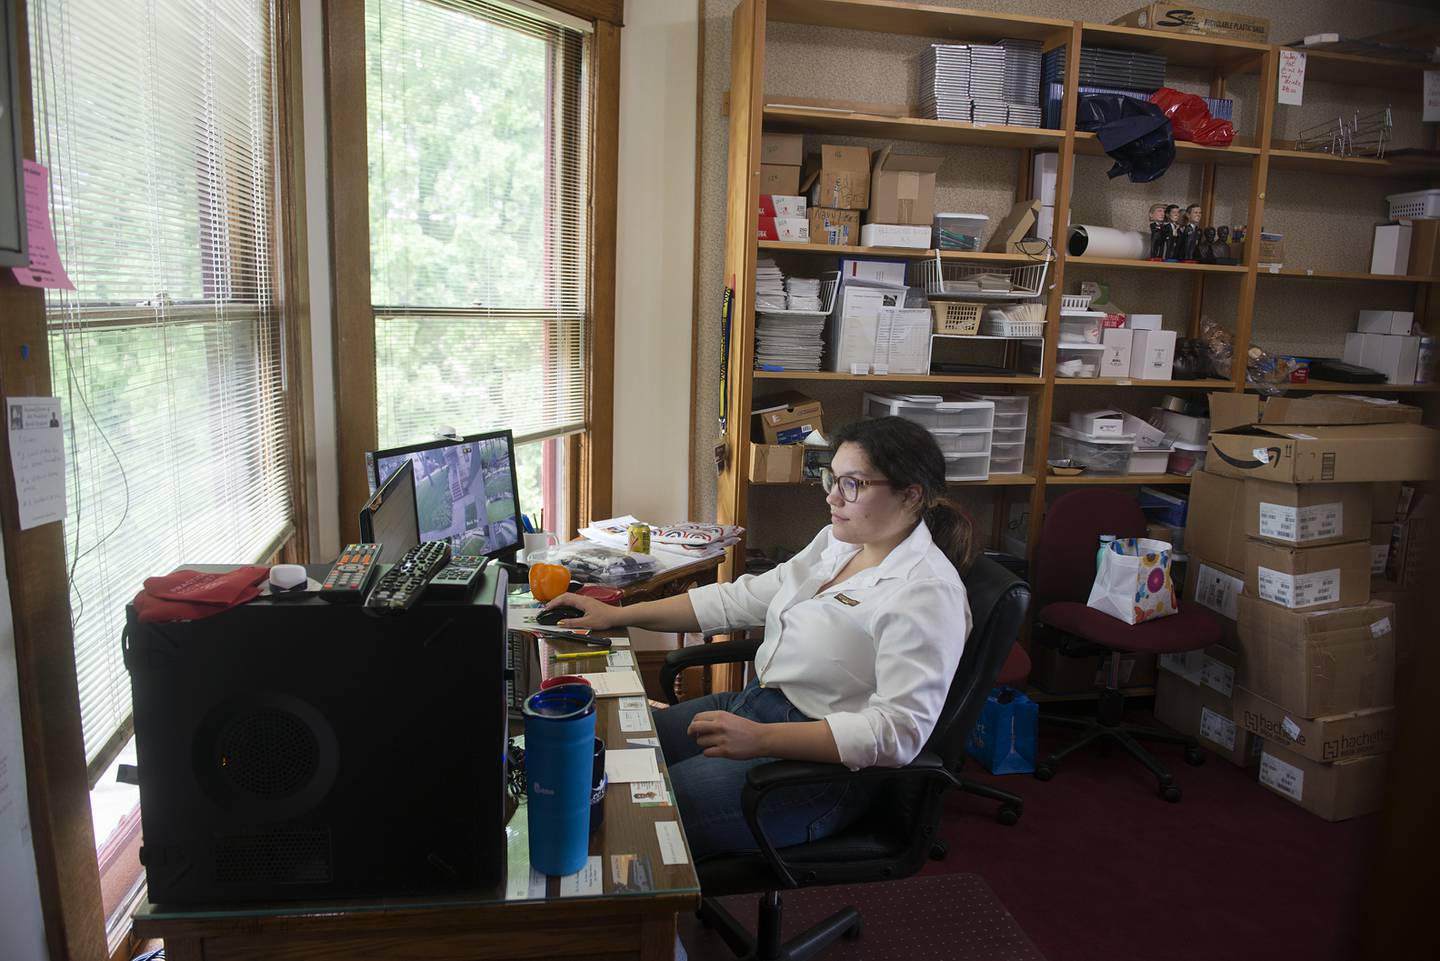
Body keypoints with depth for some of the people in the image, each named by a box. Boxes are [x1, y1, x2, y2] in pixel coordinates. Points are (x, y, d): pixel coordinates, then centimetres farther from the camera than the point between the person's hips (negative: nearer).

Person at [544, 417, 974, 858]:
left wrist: (760, 738, -33)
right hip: (752, 706, 9)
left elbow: (900, 729, -26)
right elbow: (742, 598, 12)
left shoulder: (926, 593, -19)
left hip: (823, 762, -9)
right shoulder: (837, 542, 8)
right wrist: (617, 615, 9)